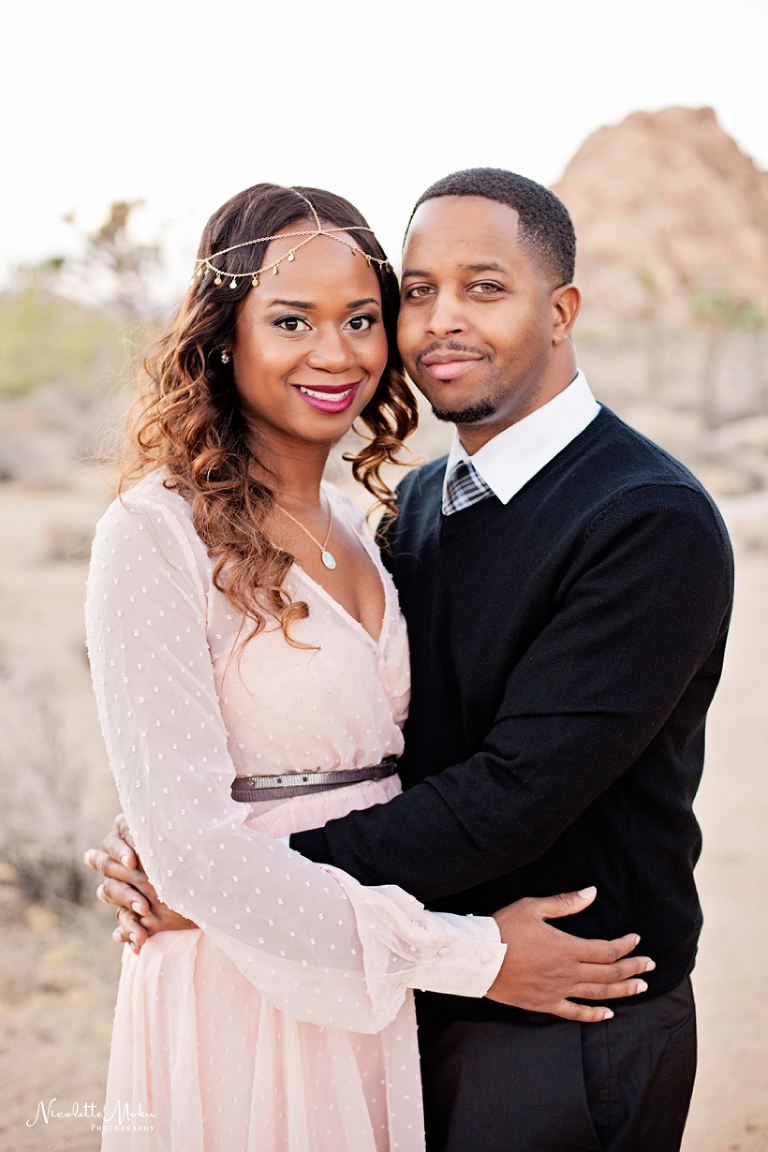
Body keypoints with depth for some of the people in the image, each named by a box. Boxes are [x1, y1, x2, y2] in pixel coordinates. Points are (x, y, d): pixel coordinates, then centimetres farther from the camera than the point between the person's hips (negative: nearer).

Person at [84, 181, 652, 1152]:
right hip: (244, 1002, -6)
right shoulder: (155, 536, -15)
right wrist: (468, 955, -17)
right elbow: (192, 848, -20)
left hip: (380, 1000, 6)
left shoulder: (354, 524, 8)